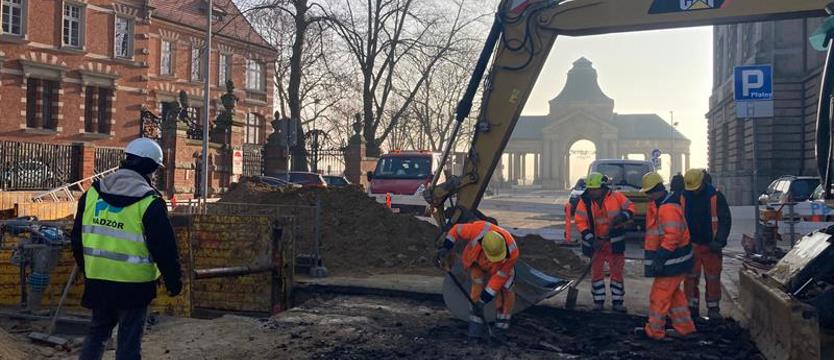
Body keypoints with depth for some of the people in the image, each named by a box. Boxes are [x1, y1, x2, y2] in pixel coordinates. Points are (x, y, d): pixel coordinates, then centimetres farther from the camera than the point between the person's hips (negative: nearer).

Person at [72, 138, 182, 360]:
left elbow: (77, 238, 12)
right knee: (129, 341, 7)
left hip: (97, 280, 5)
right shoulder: (149, 202, -14)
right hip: (133, 285, -5)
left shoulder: (92, 193, 4)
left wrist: (87, 268, 25)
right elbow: (164, 248, -12)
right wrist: (174, 281, -1)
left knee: (97, 332, 23)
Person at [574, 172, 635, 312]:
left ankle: (617, 302, 18)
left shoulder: (616, 197, -9)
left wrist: (623, 216, -22)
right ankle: (598, 301, 20)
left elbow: (630, 207, 0)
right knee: (596, 271, 8)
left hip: (615, 242, 0)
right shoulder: (585, 202, -9)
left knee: (617, 271, 7)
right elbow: (580, 222, -11)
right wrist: (591, 240, -21)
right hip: (596, 242, 0)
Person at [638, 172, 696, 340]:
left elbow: (672, 235, -28)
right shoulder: (659, 205, 13)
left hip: (672, 261, -10)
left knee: (660, 295, -1)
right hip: (674, 260, 10)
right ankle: (684, 327, 27)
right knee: (673, 294, 19)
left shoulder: (668, 208, -21)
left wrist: (660, 258, -26)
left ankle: (654, 330, 9)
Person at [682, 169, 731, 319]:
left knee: (713, 279, 5)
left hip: (710, 246, -2)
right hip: (690, 245, 2)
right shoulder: (683, 197, 1)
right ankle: (692, 307, 15)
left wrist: (719, 241, -13)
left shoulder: (716, 197, -6)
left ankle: (713, 309, 16)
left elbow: (726, 220, -4)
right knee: (690, 279, 4)